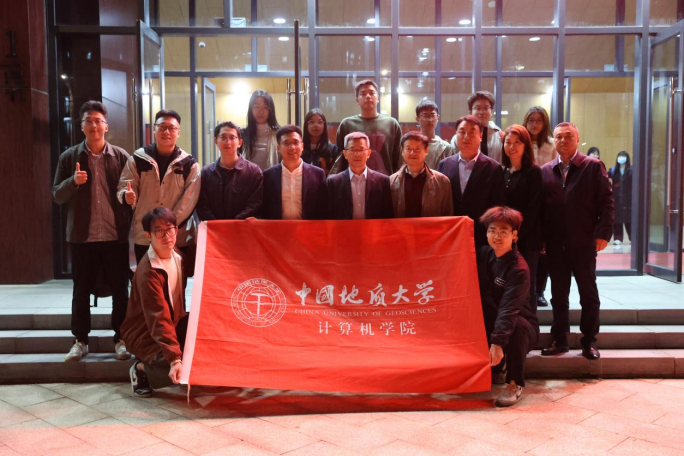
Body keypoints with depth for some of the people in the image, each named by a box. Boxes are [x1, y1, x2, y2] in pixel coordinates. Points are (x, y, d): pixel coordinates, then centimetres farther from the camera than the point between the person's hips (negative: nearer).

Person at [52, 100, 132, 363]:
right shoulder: (70, 157, 4)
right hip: (82, 235, 1)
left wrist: (129, 226, -8)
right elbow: (57, 196, 3)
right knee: (81, 291, 9)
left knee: (120, 290, 5)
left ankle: (121, 339, 17)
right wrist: (73, 181, -17)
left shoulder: (121, 156, 2)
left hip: (115, 235, -1)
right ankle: (80, 340, 21)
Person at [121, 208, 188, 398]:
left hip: (174, 326, 8)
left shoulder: (177, 257, 0)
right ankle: (142, 371, -1)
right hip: (145, 336, -8)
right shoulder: (148, 272, -25)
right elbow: (159, 319, -31)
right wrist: (174, 359, -37)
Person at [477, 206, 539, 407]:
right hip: (489, 323, 6)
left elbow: (508, 310, -33)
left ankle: (515, 384, -18)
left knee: (516, 324, -37)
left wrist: (497, 342, -41)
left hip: (521, 326, -6)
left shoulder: (519, 269, -22)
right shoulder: (483, 254, -2)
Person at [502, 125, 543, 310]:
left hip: (527, 239, -4)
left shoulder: (534, 172, -3)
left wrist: (516, 235, -13)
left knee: (526, 286, 2)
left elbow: (533, 209, -8)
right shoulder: (501, 172, 11)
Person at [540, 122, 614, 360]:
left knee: (588, 294, 7)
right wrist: (540, 238, 1)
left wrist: (603, 232, -13)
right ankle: (559, 339, 19)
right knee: (558, 294, 9)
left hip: (583, 242, -3)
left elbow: (606, 202, -4)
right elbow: (540, 206, 8)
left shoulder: (593, 166, 0)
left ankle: (589, 341, 17)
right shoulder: (545, 171, 9)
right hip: (555, 244, 3)